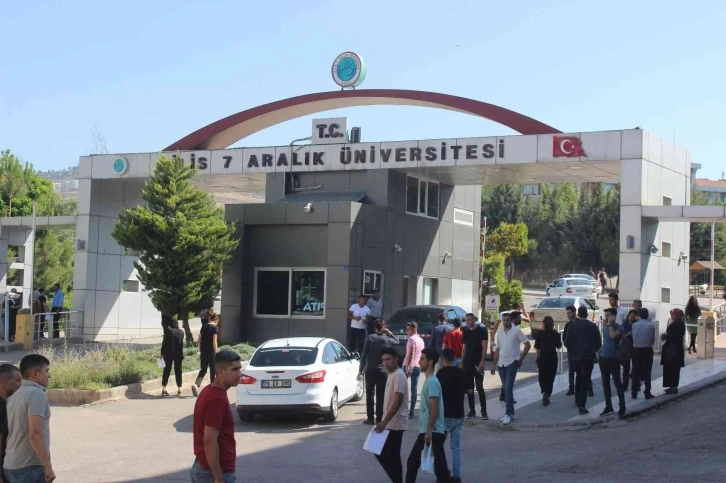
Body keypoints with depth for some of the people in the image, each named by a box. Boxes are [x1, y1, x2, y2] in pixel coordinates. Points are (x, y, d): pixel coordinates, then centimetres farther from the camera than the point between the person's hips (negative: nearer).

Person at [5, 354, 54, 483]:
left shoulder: (15, 396, 14)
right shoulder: (36, 394, -13)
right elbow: (35, 434, -22)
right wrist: (48, 467, -20)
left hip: (12, 466, 9)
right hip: (30, 467, -9)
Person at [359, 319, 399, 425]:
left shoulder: (369, 338, -6)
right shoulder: (387, 339, -2)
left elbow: (364, 355, -7)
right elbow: (397, 342, 21)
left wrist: (361, 369, -1)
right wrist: (389, 333, 15)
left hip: (370, 370, -1)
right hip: (382, 371, 1)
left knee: (370, 394, 6)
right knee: (380, 395, 4)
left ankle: (370, 418, 5)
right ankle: (379, 418, 4)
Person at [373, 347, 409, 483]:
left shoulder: (398, 376, -17)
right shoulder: (391, 375, 13)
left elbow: (397, 402, -23)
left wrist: (384, 422, -25)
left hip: (395, 423, -10)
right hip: (391, 423, 10)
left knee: (392, 456, -5)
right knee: (380, 452, 12)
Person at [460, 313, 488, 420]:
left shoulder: (482, 331, -5)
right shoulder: (466, 332, 12)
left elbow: (484, 347, -9)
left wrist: (482, 362, -18)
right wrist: (462, 362, 10)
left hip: (478, 363, -6)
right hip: (467, 364, 6)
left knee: (479, 387, -7)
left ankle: (484, 411, -2)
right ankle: (472, 410, 13)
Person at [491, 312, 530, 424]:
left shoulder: (517, 331, -7)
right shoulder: (500, 332, 10)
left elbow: (528, 345, -5)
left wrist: (521, 359, -5)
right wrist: (494, 365, 13)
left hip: (512, 363, -6)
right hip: (501, 364, 6)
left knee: (508, 388, -13)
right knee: (506, 389, 10)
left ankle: (508, 414, -10)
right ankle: (511, 412, 18)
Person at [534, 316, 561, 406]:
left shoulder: (540, 334, -7)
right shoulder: (555, 334, -5)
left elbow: (537, 347, -5)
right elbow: (558, 346, 4)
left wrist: (537, 357, 5)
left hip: (542, 358, 0)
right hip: (552, 358, 0)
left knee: (542, 377, 14)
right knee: (550, 378, 10)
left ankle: (544, 392, -7)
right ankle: (547, 395, 1)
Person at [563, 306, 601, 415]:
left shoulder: (572, 326, -4)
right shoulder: (593, 327, -7)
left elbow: (567, 342, -1)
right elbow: (599, 343, -2)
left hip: (576, 356, 3)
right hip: (589, 357, -3)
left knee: (578, 377, 23)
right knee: (585, 380, -1)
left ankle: (578, 400, 32)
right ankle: (582, 405, -9)